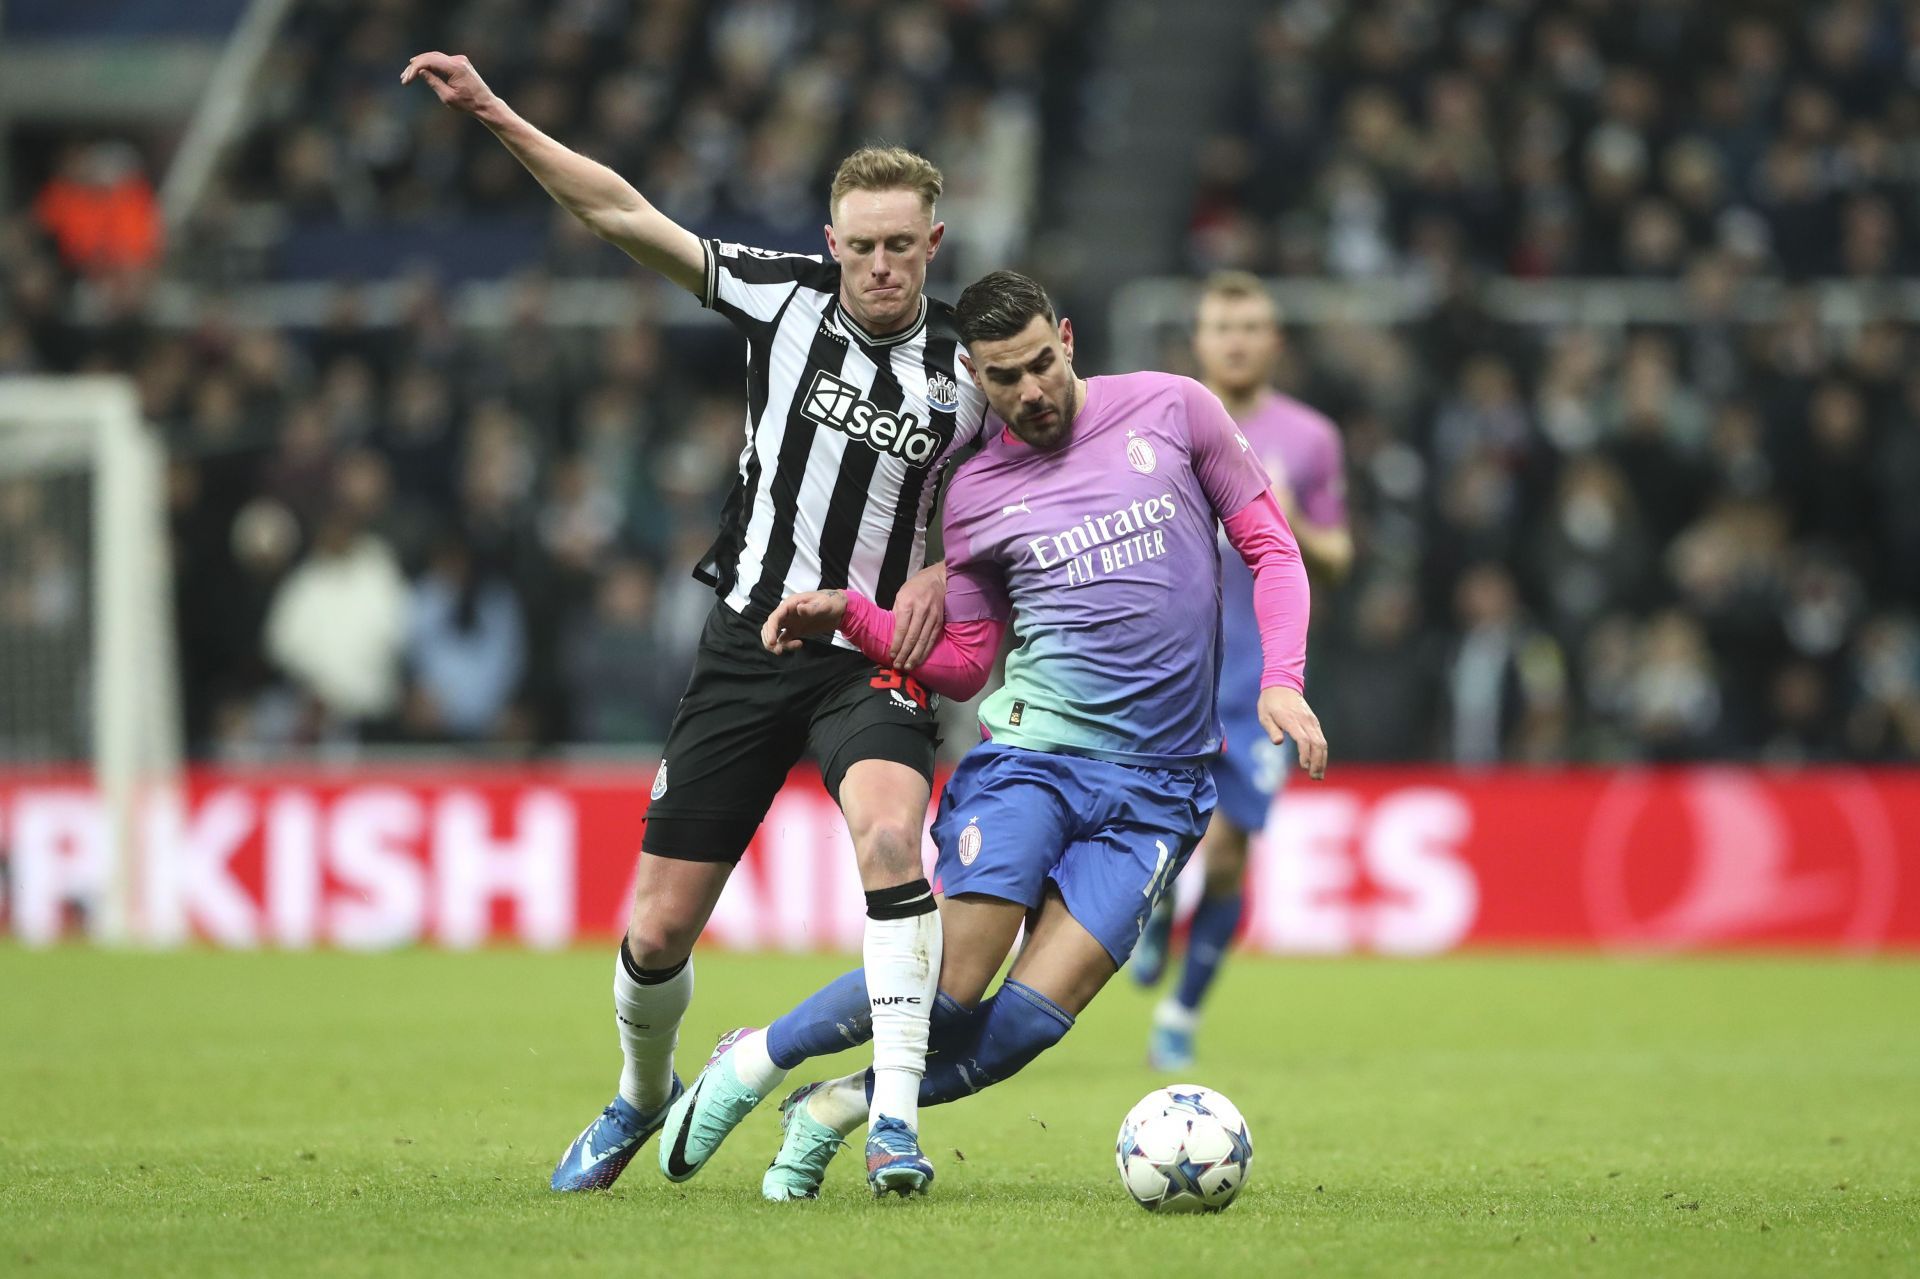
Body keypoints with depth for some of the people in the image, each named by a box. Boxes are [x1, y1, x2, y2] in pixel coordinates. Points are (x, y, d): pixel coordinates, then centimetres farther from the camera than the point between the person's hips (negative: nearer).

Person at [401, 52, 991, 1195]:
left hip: (873, 657, -2)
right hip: (750, 638, 2)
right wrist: (493, 113, -9)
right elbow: (623, 212, -3)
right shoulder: (783, 296, -3)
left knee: (890, 837, -34)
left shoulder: (970, 369, -4)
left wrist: (944, 575, -8)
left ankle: (896, 1118, -30)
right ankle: (646, 1097, 36)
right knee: (658, 931, 4)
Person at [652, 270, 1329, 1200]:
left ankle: (838, 1108, 10)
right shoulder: (974, 493, 6)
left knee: (1032, 1019, -12)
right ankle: (754, 1060, 7)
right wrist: (847, 614, -3)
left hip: (1157, 788, 0)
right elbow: (959, 664, 12)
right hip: (1029, 753, 0)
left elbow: (1269, 547, 9)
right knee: (949, 987, -17)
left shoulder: (1171, 409, 4)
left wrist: (1281, 681, -5)